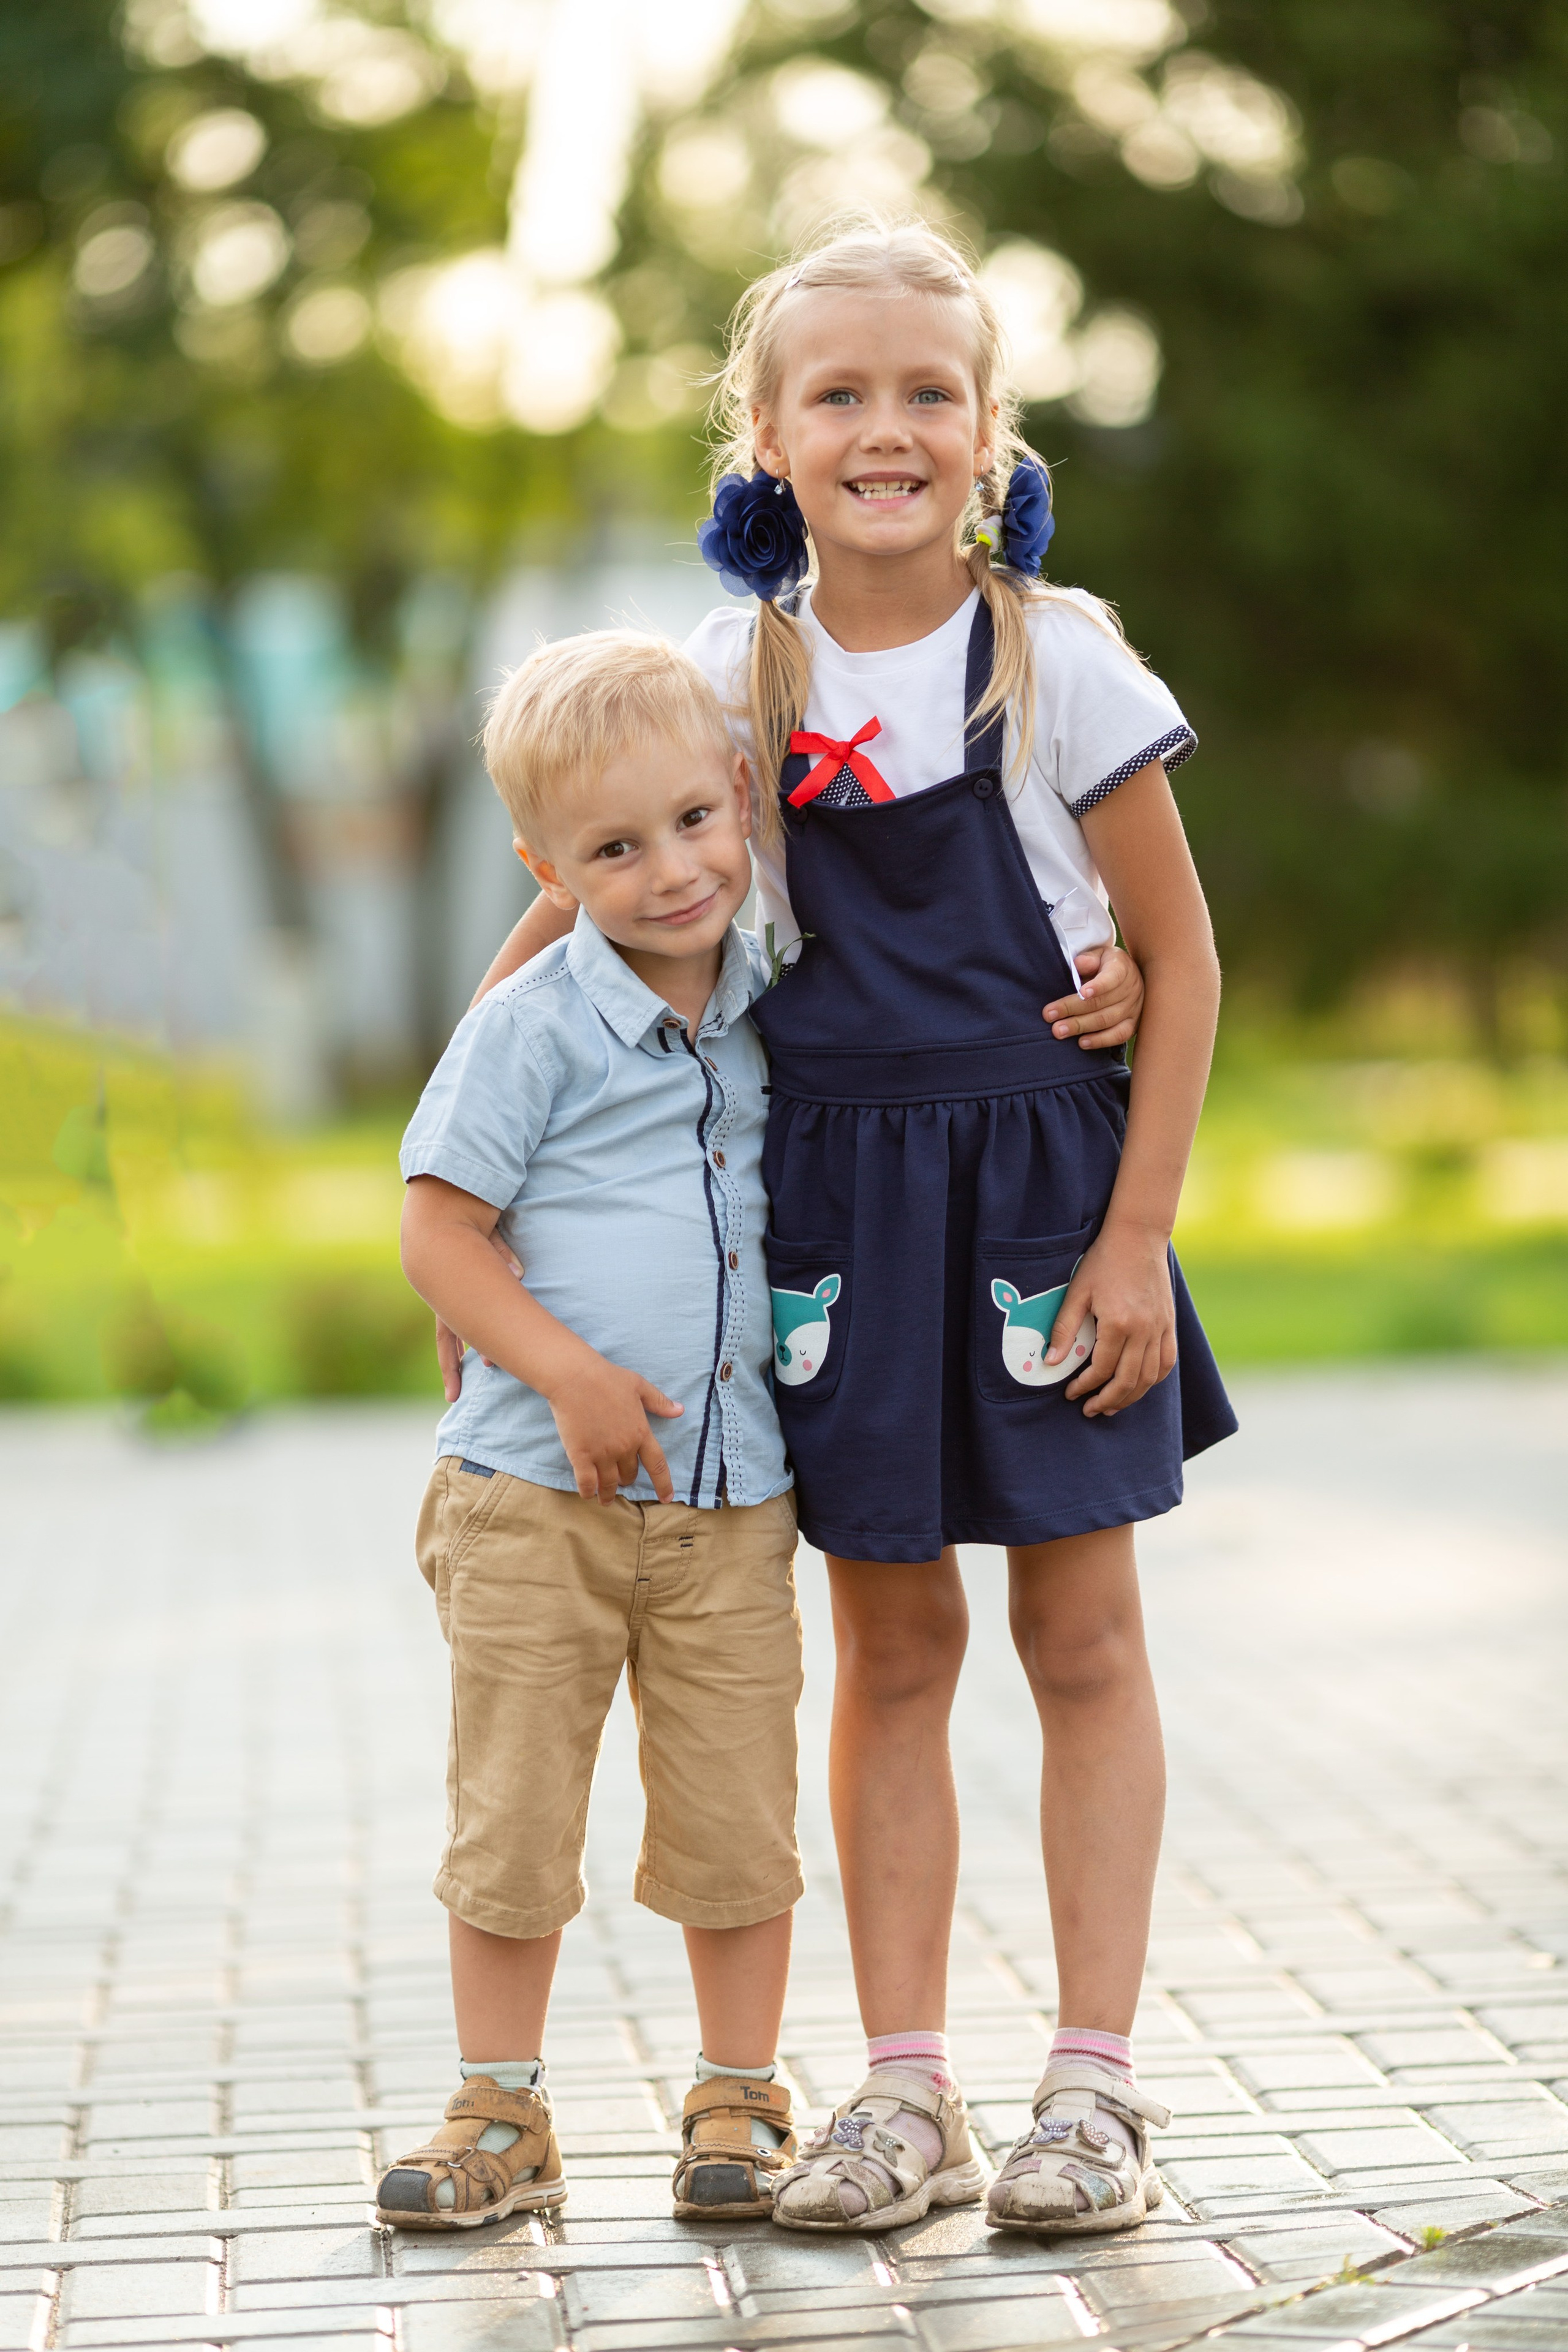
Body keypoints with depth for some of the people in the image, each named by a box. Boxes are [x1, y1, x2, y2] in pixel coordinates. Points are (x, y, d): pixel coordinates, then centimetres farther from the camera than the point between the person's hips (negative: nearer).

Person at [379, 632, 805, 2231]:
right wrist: (570, 1374, -19)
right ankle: (499, 2117, 16)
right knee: (512, 1814, 4)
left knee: (735, 1820, 7)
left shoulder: (773, 1008, 5)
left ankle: (740, 2104, 21)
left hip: (730, 1501, 3)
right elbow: (438, 1231, -9)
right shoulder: (535, 1026, -9)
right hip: (536, 1498, -3)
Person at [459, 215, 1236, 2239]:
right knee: (890, 1650, 7)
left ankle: (1095, 2086, 12)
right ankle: (906, 2097, 13)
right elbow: (588, 897, 10)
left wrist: (1137, 1236, -8)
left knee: (1081, 1635, 4)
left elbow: (1181, 955, -4)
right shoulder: (736, 674, 0)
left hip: (1042, 1179, -2)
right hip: (838, 1195, 3)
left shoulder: (1059, 657, -7)